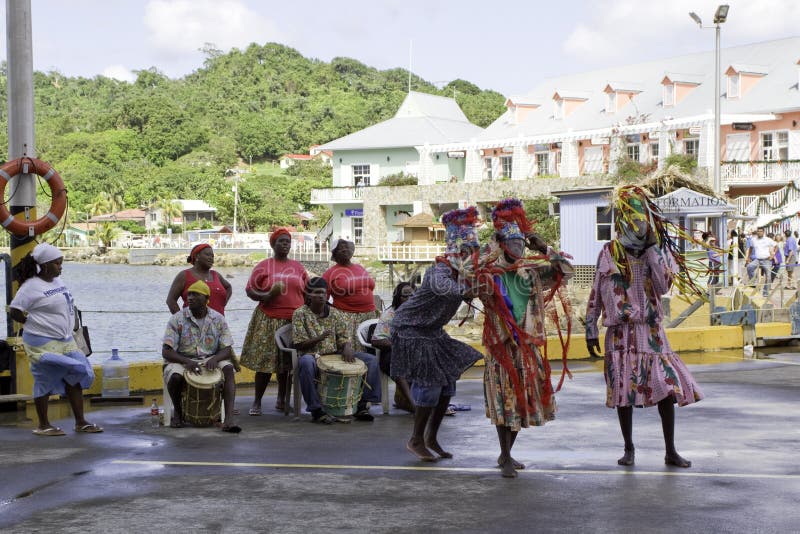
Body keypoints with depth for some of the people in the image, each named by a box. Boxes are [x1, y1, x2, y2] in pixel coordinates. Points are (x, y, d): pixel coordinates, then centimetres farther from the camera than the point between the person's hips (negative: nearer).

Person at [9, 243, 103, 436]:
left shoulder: (57, 281, 10)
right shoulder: (31, 286, -14)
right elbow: (14, 311, -14)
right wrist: (33, 323, -7)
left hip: (64, 340, 8)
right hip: (43, 343, -8)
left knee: (75, 377, 7)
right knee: (45, 382, -1)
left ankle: (80, 422, 13)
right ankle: (43, 425, 10)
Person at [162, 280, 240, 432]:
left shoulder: (218, 319, 0)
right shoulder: (177, 319, -6)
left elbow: (227, 350, -2)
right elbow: (166, 351, -11)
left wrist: (215, 359, -26)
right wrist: (187, 362, -29)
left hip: (210, 360, 1)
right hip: (182, 361, -1)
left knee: (228, 368, -29)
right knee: (175, 376, -35)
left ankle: (229, 418, -38)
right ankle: (178, 412, -3)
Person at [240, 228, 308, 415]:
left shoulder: (298, 267, 13)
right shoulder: (263, 266, 4)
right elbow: (250, 290, 1)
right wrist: (267, 297, -17)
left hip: (294, 320, 3)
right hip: (268, 320, -3)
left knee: (287, 362, 5)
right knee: (265, 362, -4)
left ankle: (281, 400, 18)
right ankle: (257, 402, 7)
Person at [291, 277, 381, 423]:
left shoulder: (336, 314, 11)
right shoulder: (300, 314, 0)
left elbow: (345, 337, 5)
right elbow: (299, 344, -7)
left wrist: (347, 348, -20)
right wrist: (319, 338, -24)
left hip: (336, 355, 5)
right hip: (312, 355, -4)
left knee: (372, 360, -10)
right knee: (306, 362, -43)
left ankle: (363, 404, -8)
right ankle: (316, 410, -34)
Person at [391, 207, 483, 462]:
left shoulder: (465, 270, 1)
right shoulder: (442, 267, -26)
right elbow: (440, 286, -46)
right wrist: (465, 290, -54)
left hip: (432, 331, 9)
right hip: (411, 329, -9)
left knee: (447, 382, 8)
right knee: (429, 383, -10)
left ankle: (431, 438, 22)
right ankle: (416, 440, 6)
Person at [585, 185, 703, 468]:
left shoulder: (657, 252, 3)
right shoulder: (609, 253, 1)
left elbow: (663, 286, -13)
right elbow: (596, 294, 4)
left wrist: (652, 249, -14)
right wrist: (591, 331, 3)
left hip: (651, 330, 1)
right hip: (620, 332, -1)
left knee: (668, 387, -4)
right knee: (622, 390, 0)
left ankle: (671, 451, 6)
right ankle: (628, 448, 16)